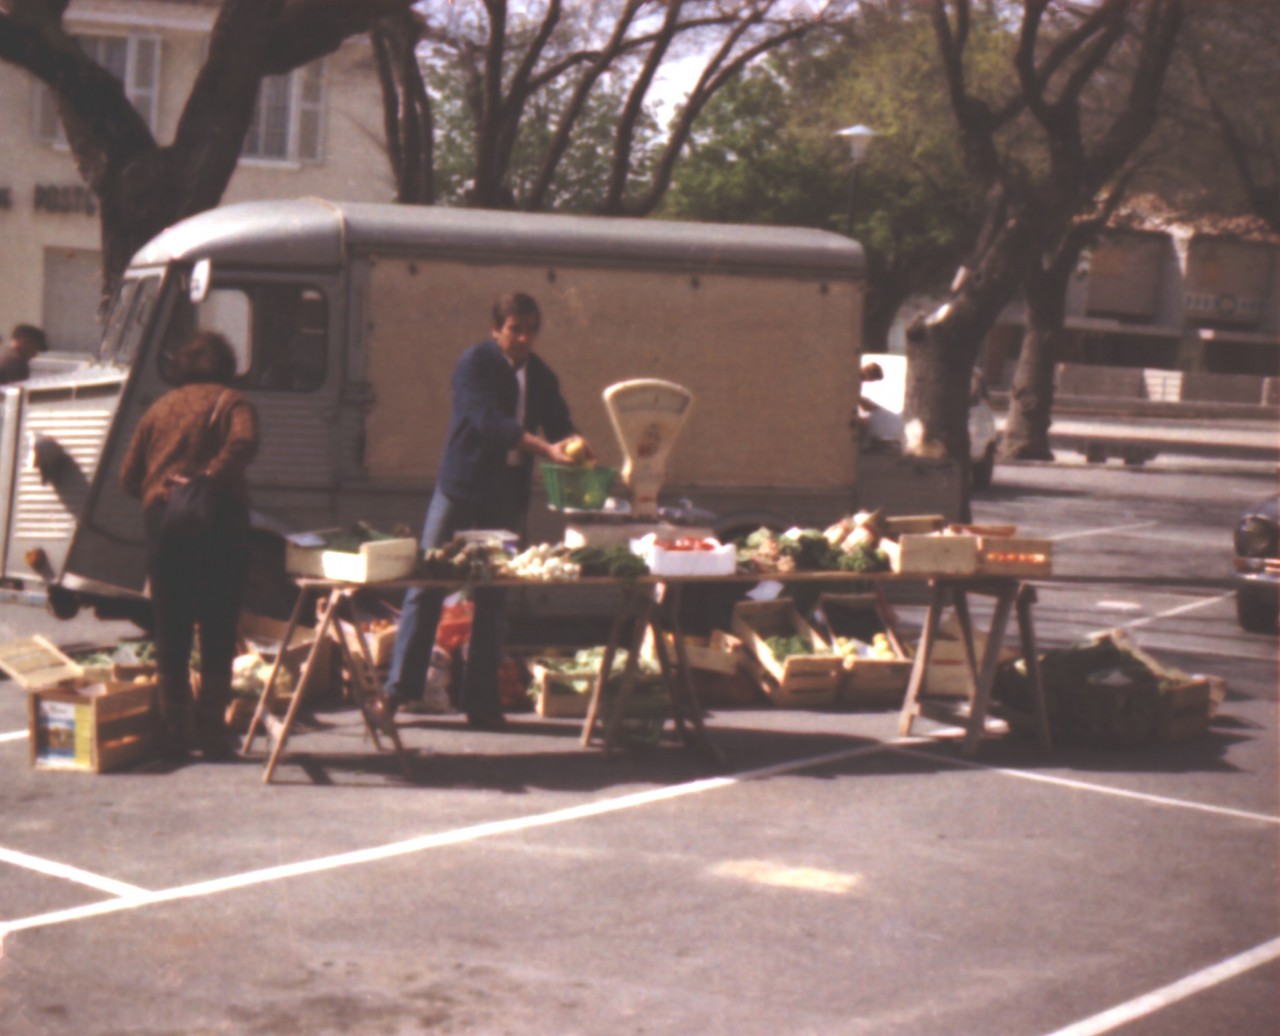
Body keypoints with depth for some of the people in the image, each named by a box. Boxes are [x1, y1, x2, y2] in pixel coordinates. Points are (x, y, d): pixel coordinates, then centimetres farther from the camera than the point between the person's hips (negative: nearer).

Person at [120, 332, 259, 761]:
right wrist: (211, 478, -20)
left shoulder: (160, 408, 15)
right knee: (217, 633, 3)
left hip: (161, 522, 3)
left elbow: (128, 477, 14)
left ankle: (174, 733, 8)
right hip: (219, 522, -3)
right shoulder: (232, 403, 4)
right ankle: (212, 732, 1)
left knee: (170, 633, 9)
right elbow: (242, 444, -20)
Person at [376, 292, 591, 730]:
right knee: (426, 588, -4)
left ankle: (480, 700, 11)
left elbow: (559, 425, 5)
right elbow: (490, 422, -23)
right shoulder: (474, 364, -10)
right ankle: (397, 689, 3)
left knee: (493, 598, 6)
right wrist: (545, 447, -34)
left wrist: (573, 445, -20)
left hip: (508, 496, 5)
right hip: (460, 487, -5)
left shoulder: (541, 376, 8)